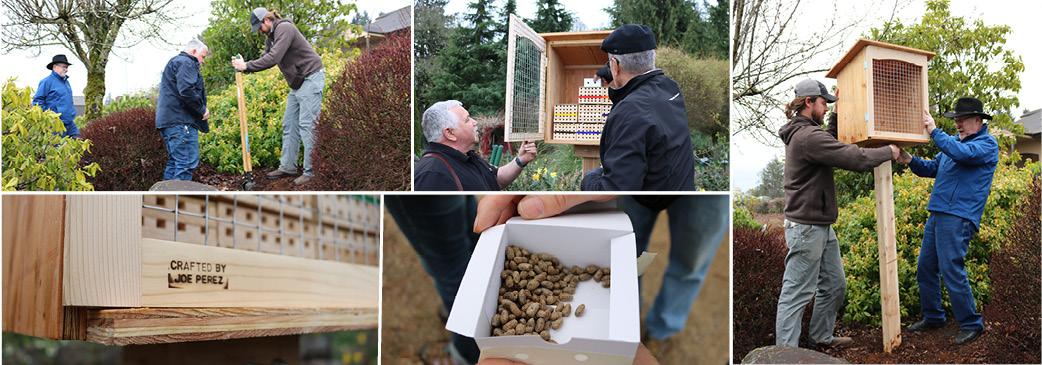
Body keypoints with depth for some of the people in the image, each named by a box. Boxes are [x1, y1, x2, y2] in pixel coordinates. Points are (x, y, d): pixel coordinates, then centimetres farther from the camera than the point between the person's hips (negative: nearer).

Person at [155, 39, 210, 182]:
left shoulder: (175, 62, 29)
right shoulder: (185, 63, -6)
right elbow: (186, 91, -21)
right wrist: (203, 109, -11)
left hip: (168, 121, 11)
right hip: (181, 121, -11)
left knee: (174, 162, 13)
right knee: (186, 163, -13)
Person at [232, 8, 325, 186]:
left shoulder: (284, 28, -17)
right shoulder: (271, 36, 15)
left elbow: (274, 58, -26)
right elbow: (265, 58, 11)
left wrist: (247, 66, -22)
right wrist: (243, 65, -6)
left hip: (311, 79, -10)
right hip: (297, 83, 10)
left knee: (307, 124, -12)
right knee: (289, 124, 10)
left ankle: (312, 171, -10)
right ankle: (288, 166, 16)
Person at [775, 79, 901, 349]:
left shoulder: (801, 133, 14)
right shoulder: (808, 136, -20)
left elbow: (830, 144, 35)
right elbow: (855, 159, -22)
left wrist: (837, 115, 25)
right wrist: (888, 152, -5)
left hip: (822, 226, 11)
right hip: (806, 228, -11)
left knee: (834, 284, 20)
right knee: (797, 293, -6)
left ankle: (823, 336, 34)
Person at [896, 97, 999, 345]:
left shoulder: (987, 145, -5)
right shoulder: (954, 140, 20)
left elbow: (962, 154, -25)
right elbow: (933, 168, 23)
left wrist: (934, 131, -20)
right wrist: (911, 161, 5)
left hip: (958, 218, -8)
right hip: (937, 214, 8)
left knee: (952, 271, -9)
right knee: (925, 268, 10)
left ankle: (972, 325, 4)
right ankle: (932, 317, 24)